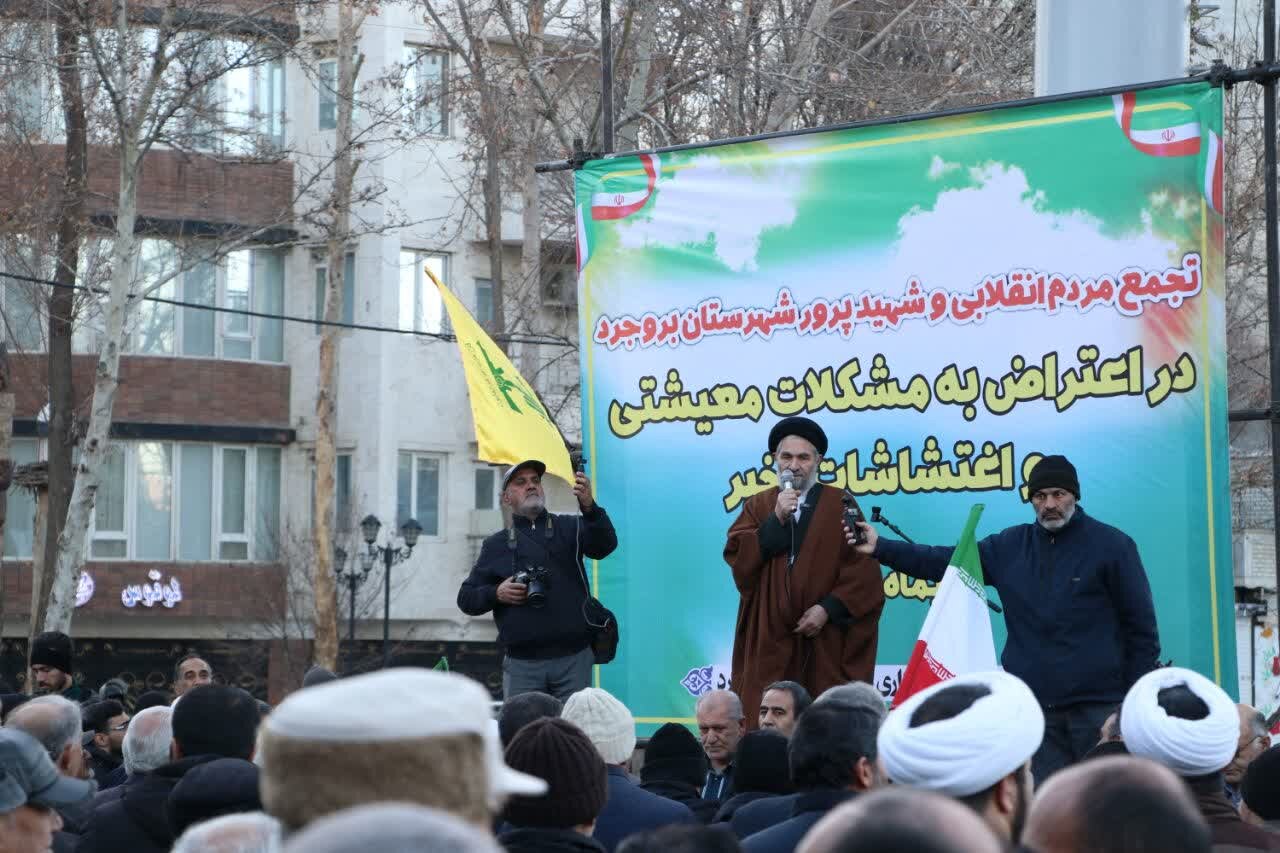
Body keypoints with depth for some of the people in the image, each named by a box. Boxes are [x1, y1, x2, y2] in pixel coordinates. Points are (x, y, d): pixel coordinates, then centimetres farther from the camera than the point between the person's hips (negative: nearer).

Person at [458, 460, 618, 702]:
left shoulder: (569, 528, 9)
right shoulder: (496, 545, 12)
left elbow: (605, 545, -11)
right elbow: (466, 598, 13)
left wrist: (589, 506, -28)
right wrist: (496, 594, -7)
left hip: (573, 657, -1)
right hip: (521, 662, 1)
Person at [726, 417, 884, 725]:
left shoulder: (840, 506, 6)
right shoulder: (757, 506, 14)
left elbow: (863, 568, -3)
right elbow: (736, 556, -2)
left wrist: (828, 608, -13)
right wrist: (777, 519, -11)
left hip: (826, 643, -2)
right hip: (770, 641, 2)